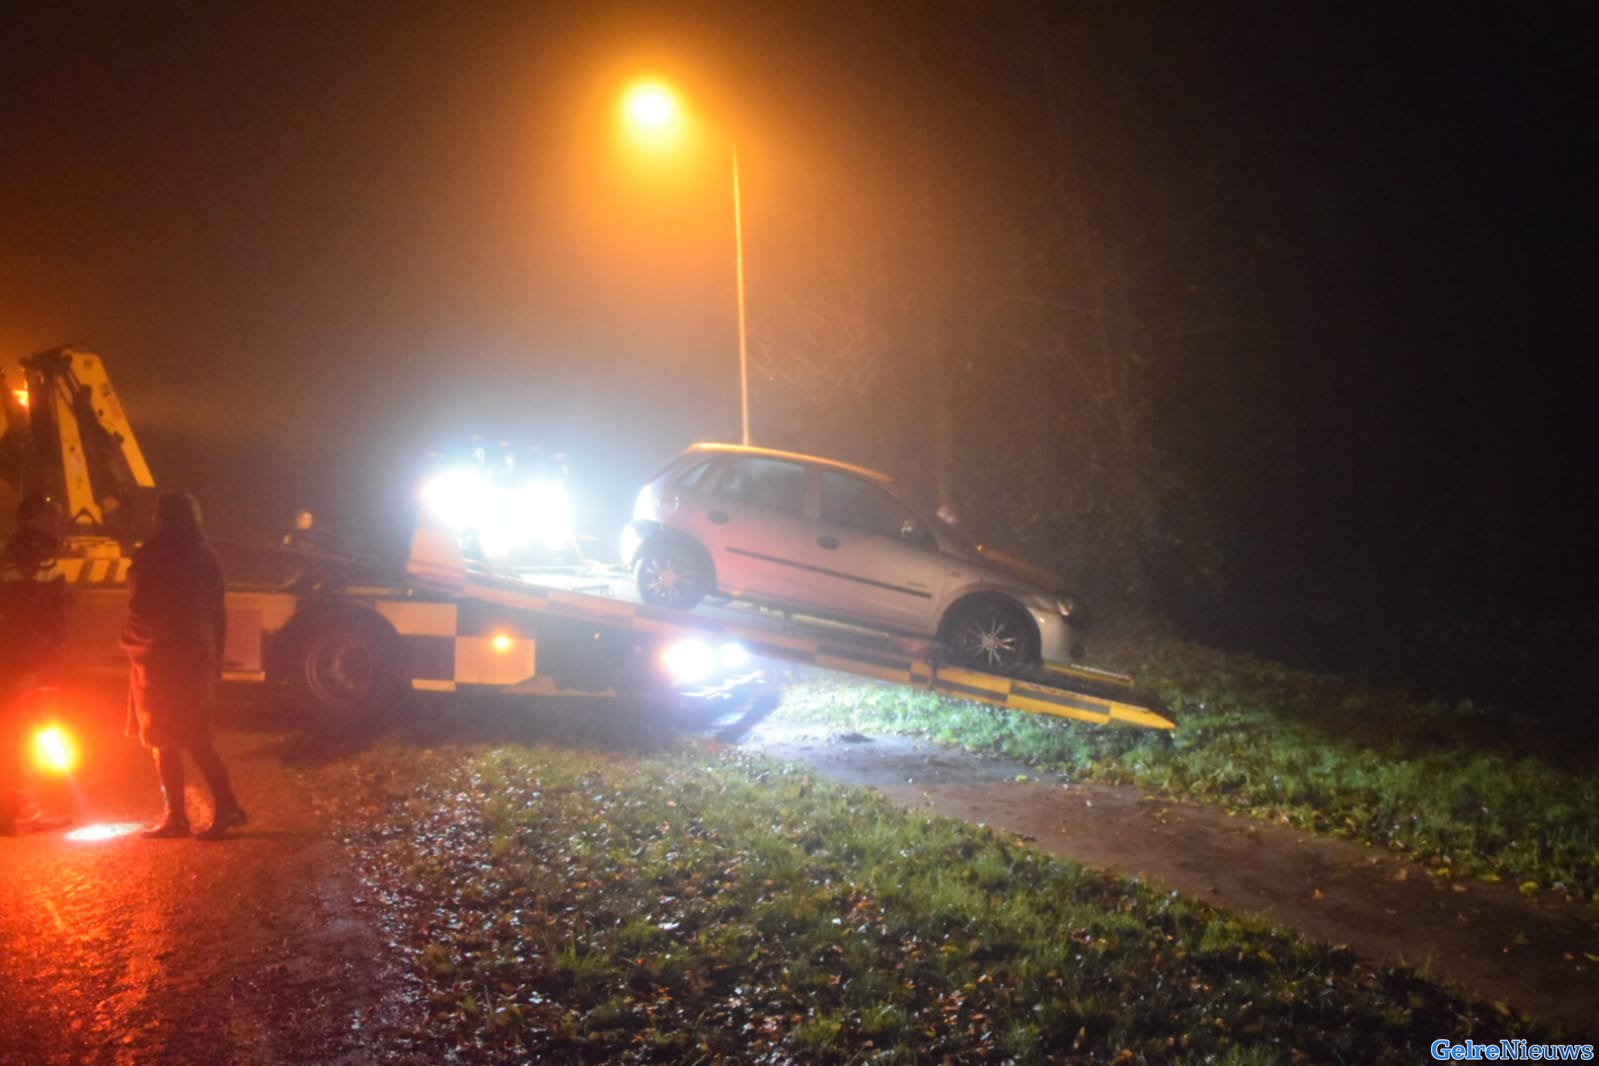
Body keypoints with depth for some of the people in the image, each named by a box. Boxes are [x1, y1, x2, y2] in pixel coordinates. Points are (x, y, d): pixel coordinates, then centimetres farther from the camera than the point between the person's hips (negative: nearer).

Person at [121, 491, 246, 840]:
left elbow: (140, 611, -14)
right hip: (199, 658, 6)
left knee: (164, 741, 5)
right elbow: (219, 614, 8)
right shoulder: (206, 557, 7)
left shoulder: (152, 558, -12)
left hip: (162, 658, -6)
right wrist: (215, 660, 14)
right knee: (198, 738, 14)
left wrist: (132, 641, 6)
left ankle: (176, 816, 8)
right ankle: (226, 806, 5)